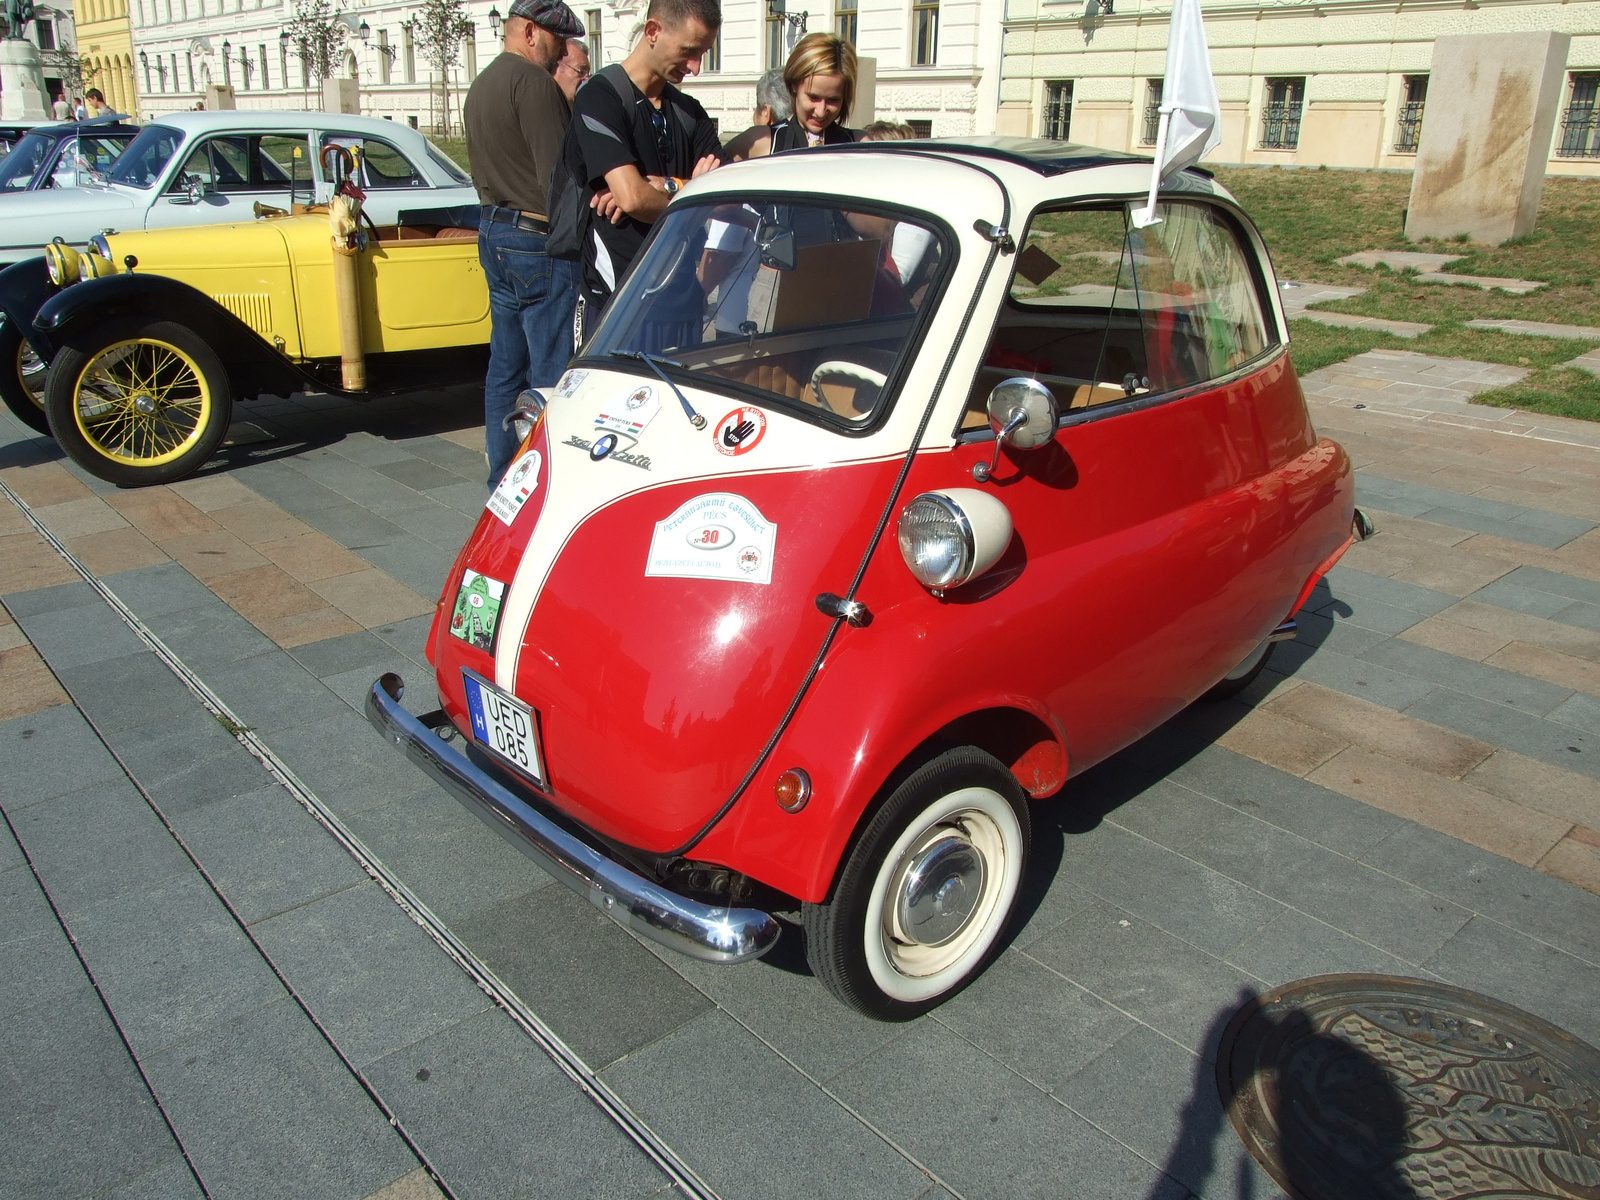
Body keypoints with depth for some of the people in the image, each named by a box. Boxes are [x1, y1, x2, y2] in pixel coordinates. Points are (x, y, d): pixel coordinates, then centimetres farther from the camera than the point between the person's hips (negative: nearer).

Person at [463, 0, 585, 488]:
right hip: (537, 240, -10)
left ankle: (503, 478, 22)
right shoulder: (533, 81, -14)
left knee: (505, 365, 14)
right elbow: (558, 173, -20)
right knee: (550, 374, -6)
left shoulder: (480, 85, 17)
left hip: (493, 232, 10)